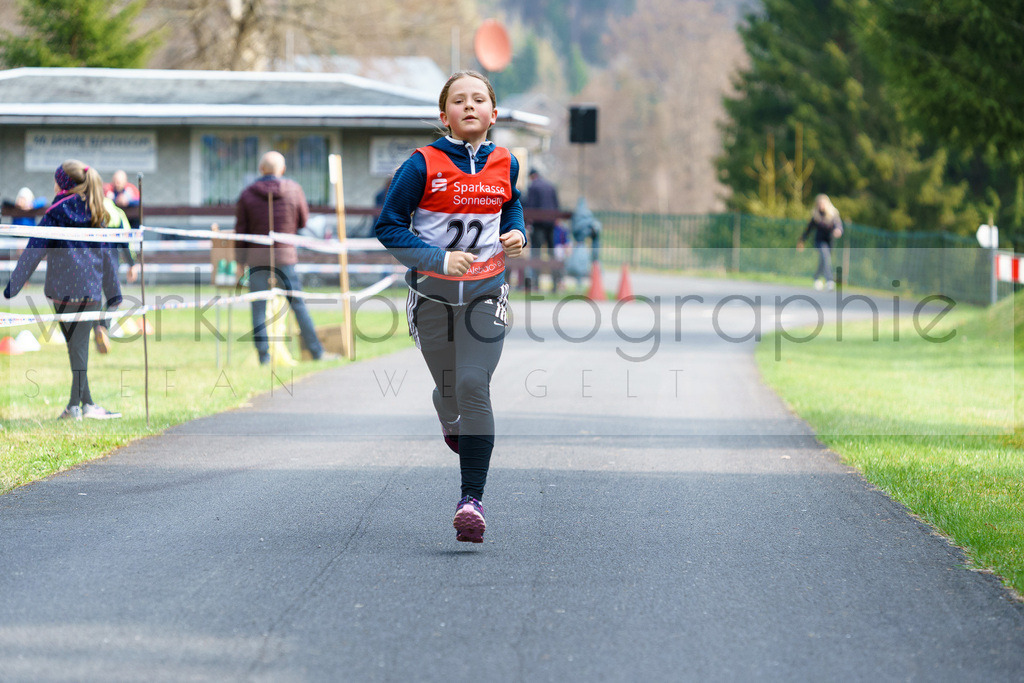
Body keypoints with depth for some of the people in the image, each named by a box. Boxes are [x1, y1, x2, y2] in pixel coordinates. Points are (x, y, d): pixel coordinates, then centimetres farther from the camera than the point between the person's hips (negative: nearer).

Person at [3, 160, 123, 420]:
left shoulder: (56, 213, -3)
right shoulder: (97, 215, 7)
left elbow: (33, 252, -4)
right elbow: (108, 254, 12)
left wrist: (11, 288, -2)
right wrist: (114, 294, 19)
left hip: (62, 290, -2)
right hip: (91, 290, 2)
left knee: (75, 346, 6)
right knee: (80, 346, 7)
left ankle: (86, 404, 7)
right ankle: (76, 405, 3)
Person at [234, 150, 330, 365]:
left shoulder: (247, 195, 0)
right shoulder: (294, 190, -1)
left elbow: (241, 232, 1)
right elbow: (303, 221, 8)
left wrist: (241, 263, 8)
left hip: (257, 258, 0)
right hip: (285, 257, 0)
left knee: (258, 308, 3)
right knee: (298, 305, 5)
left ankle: (263, 354, -1)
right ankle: (316, 351, 6)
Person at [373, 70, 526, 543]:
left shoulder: (505, 164, 0)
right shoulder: (423, 165, -11)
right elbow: (388, 226, -9)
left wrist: (516, 233, 0)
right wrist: (438, 258, -20)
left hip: (484, 292, 0)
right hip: (432, 292, 0)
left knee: (473, 386, -15)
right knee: (448, 388, 13)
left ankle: (472, 499, -15)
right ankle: (450, 420, 54)